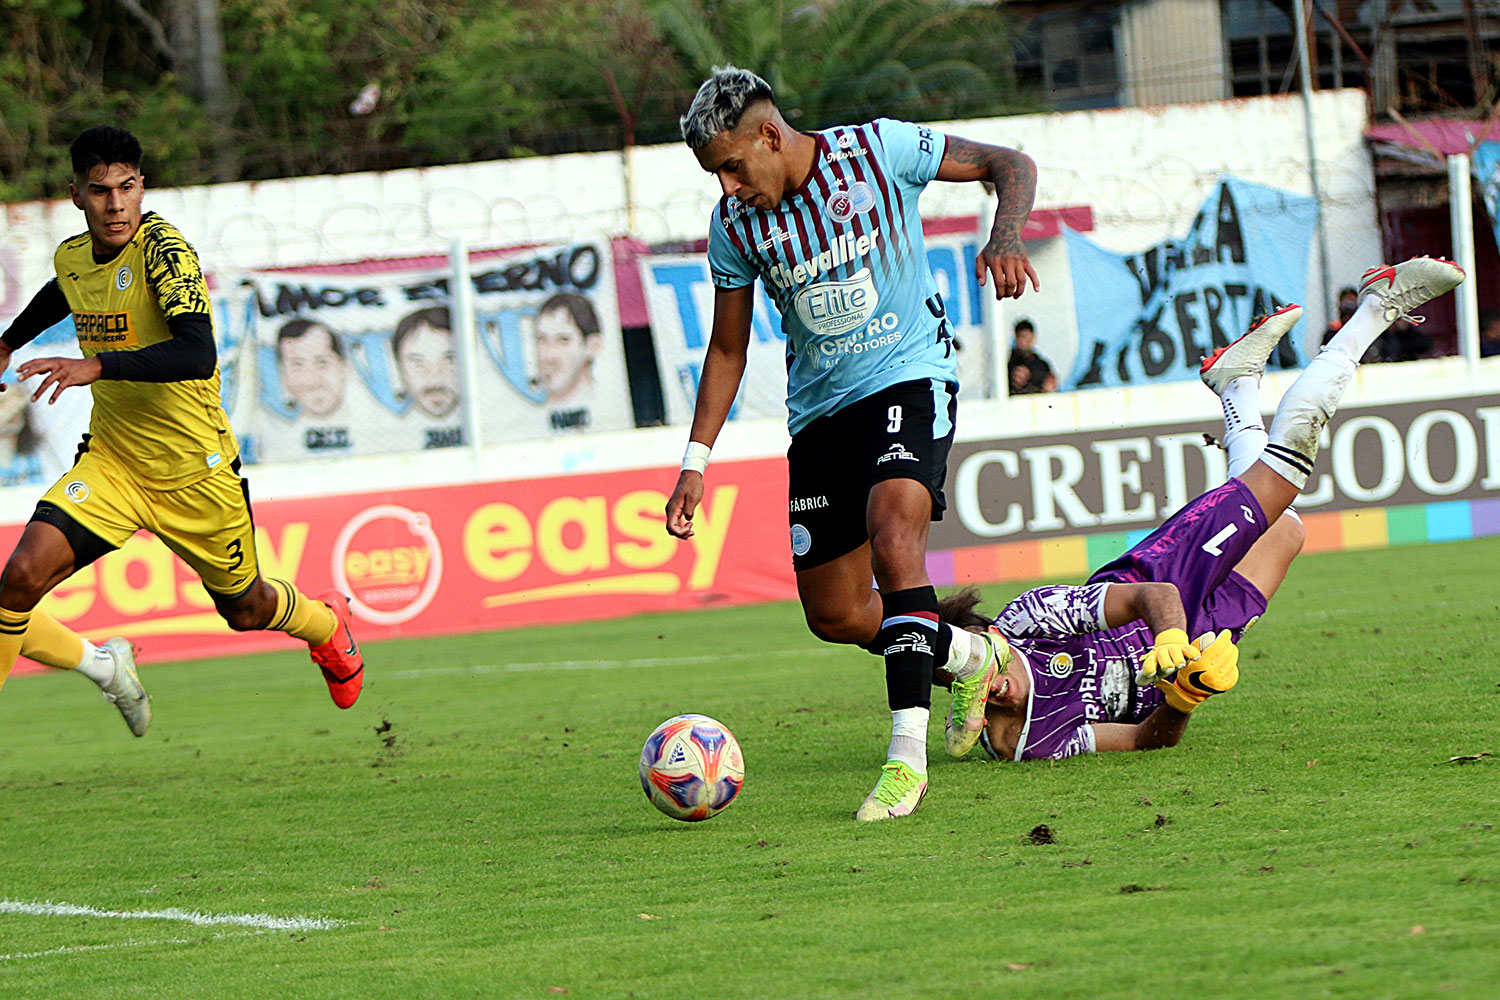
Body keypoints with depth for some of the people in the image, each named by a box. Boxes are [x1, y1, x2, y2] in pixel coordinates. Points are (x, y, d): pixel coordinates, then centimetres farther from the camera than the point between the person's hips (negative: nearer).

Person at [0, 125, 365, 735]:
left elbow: (197, 355, -37)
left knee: (245, 610, 18)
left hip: (196, 473, -4)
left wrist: (96, 366, -46)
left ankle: (328, 625, 53)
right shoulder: (71, 257, -1)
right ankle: (103, 667, 4)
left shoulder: (163, 249, -22)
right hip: (111, 461, 4)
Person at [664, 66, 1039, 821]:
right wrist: (696, 460, 3)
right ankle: (969, 657, 33)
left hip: (910, 376, -5)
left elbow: (1009, 165, -4)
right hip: (819, 410, 5)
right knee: (833, 614, 4)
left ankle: (907, 756, -33)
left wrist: (1004, 237, -25)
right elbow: (727, 350, 10)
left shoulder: (877, 151, -12)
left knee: (892, 532, -30)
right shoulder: (733, 226, -1)